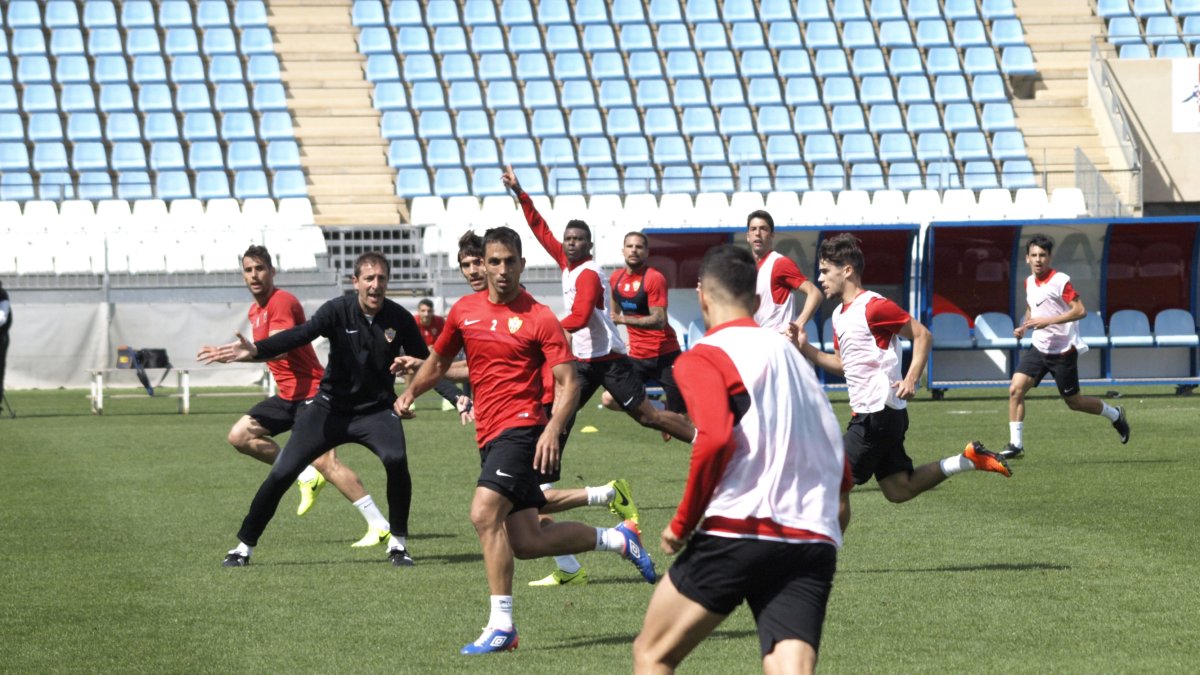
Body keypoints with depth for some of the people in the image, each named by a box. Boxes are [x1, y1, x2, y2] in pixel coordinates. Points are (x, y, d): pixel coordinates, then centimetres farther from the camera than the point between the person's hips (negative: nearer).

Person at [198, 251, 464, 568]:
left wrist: (455, 396, -14)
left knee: (396, 459, -29)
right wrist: (255, 350, -44)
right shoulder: (339, 311, -13)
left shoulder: (399, 319, -8)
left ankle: (398, 543, -9)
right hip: (330, 408, 0)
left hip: (376, 410, 0)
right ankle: (244, 546, 10)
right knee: (282, 472, -8)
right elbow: (300, 335, -27)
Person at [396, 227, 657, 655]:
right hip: (489, 435, 7)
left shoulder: (538, 318, -6)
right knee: (525, 542, 7)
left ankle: (501, 626, -19)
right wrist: (410, 392, 6)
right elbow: (437, 362, 25)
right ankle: (617, 539, 28)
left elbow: (568, 383, -9)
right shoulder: (464, 311, 11)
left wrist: (552, 430, -24)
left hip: (521, 427, -7)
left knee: (484, 514, -23)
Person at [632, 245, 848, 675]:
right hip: (814, 544, 5)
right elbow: (839, 469, 22)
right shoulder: (792, 355, 22)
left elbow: (715, 439, -17)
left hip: (738, 531, -5)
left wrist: (683, 523, -7)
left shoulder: (703, 359, 1)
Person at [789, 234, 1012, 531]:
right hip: (871, 414, 10)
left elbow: (922, 335, -12)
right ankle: (969, 459, 15)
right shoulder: (840, 314, 14)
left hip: (878, 415, -10)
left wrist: (911, 379, -22)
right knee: (899, 490, 11)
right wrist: (805, 348, 7)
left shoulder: (872, 306, -15)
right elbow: (841, 364, 21)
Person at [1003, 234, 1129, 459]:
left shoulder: (1060, 281, -15)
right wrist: (1024, 327, 5)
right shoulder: (1029, 282, 7)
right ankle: (1016, 444, -6)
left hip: (1063, 351, -6)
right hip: (1038, 348, 6)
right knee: (1015, 389, -12)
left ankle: (1115, 415, 32)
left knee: (1073, 402, 5)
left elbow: (1080, 310, -21)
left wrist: (1048, 321, -28)